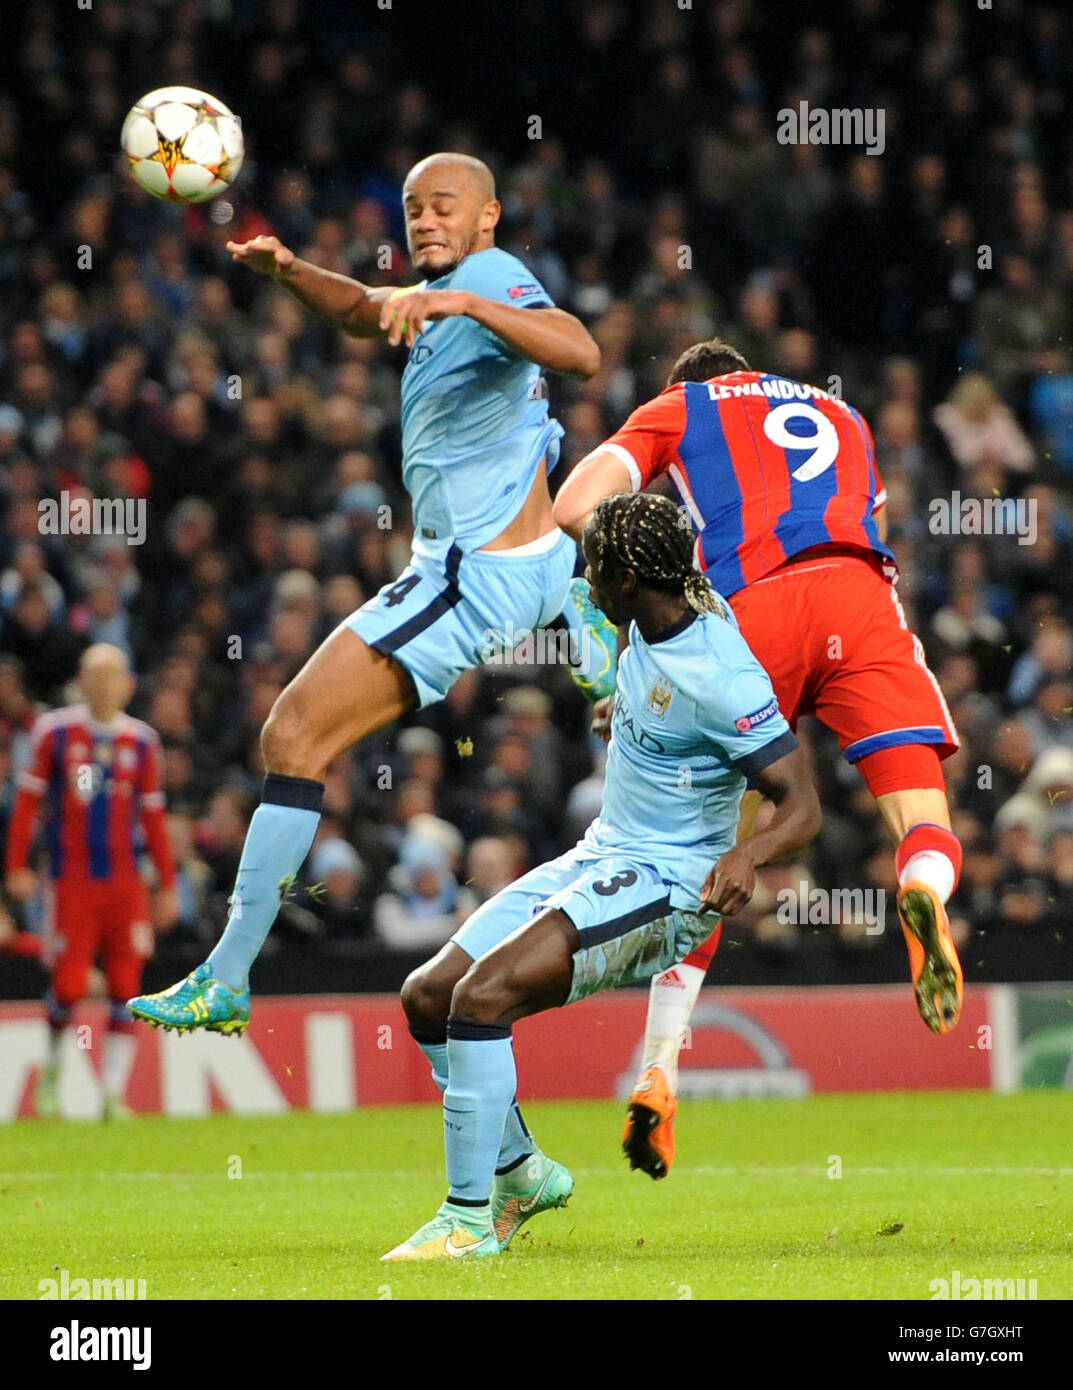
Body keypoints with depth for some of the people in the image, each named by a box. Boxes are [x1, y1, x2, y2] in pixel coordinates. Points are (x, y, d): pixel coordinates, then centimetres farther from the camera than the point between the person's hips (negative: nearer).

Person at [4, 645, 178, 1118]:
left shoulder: (141, 741, 8)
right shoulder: (55, 730, 1)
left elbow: (153, 816, 12)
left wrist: (167, 885, 10)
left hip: (125, 881, 2)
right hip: (71, 879, -2)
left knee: (125, 986, -4)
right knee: (69, 985, -7)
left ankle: (113, 1093, 1)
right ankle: (52, 1067, 21)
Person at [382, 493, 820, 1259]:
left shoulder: (719, 678, -25)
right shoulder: (676, 606, -1)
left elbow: (802, 804, -25)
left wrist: (746, 856, -43)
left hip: (668, 881, -9)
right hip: (601, 856, 9)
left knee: (482, 994, -26)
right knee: (429, 995, 4)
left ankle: (470, 1216, -16)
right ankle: (519, 1170, 21)